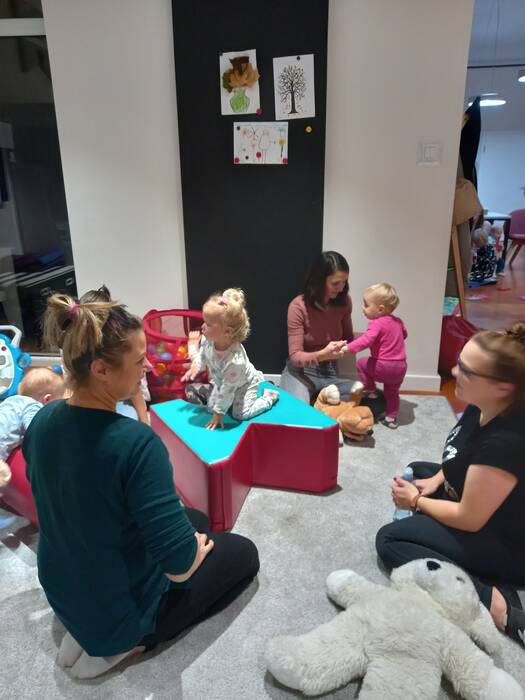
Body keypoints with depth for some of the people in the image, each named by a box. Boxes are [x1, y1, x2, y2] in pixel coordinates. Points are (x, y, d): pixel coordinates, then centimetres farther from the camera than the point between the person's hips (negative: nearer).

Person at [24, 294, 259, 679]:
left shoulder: (42, 422, -10)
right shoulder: (136, 442, -35)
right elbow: (179, 565, -33)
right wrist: (195, 548, -9)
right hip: (122, 607, -7)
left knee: (197, 519, 24)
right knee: (243, 552, 14)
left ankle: (89, 630, 15)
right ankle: (121, 642, 4)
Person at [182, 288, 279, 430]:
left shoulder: (235, 361, -47)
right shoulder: (208, 339, -28)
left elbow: (227, 390, -35)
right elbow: (202, 354, 0)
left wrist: (219, 413, -25)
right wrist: (196, 367, -16)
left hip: (245, 384, -7)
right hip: (222, 382, 7)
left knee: (240, 414, -11)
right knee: (211, 407, 8)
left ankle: (269, 396, 10)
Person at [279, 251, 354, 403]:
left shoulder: (344, 301, -5)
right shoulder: (298, 306, -19)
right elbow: (295, 356, -19)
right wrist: (323, 354, -39)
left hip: (330, 372, 5)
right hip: (301, 371, -4)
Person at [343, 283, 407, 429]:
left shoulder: (377, 324, -18)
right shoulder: (397, 321, 8)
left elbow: (365, 341, -32)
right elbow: (403, 334, 28)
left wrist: (346, 348, -36)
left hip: (384, 367, -8)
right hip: (401, 367, 8)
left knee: (362, 363, 15)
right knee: (392, 392, 23)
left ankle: (370, 391, 20)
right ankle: (391, 418, 26)